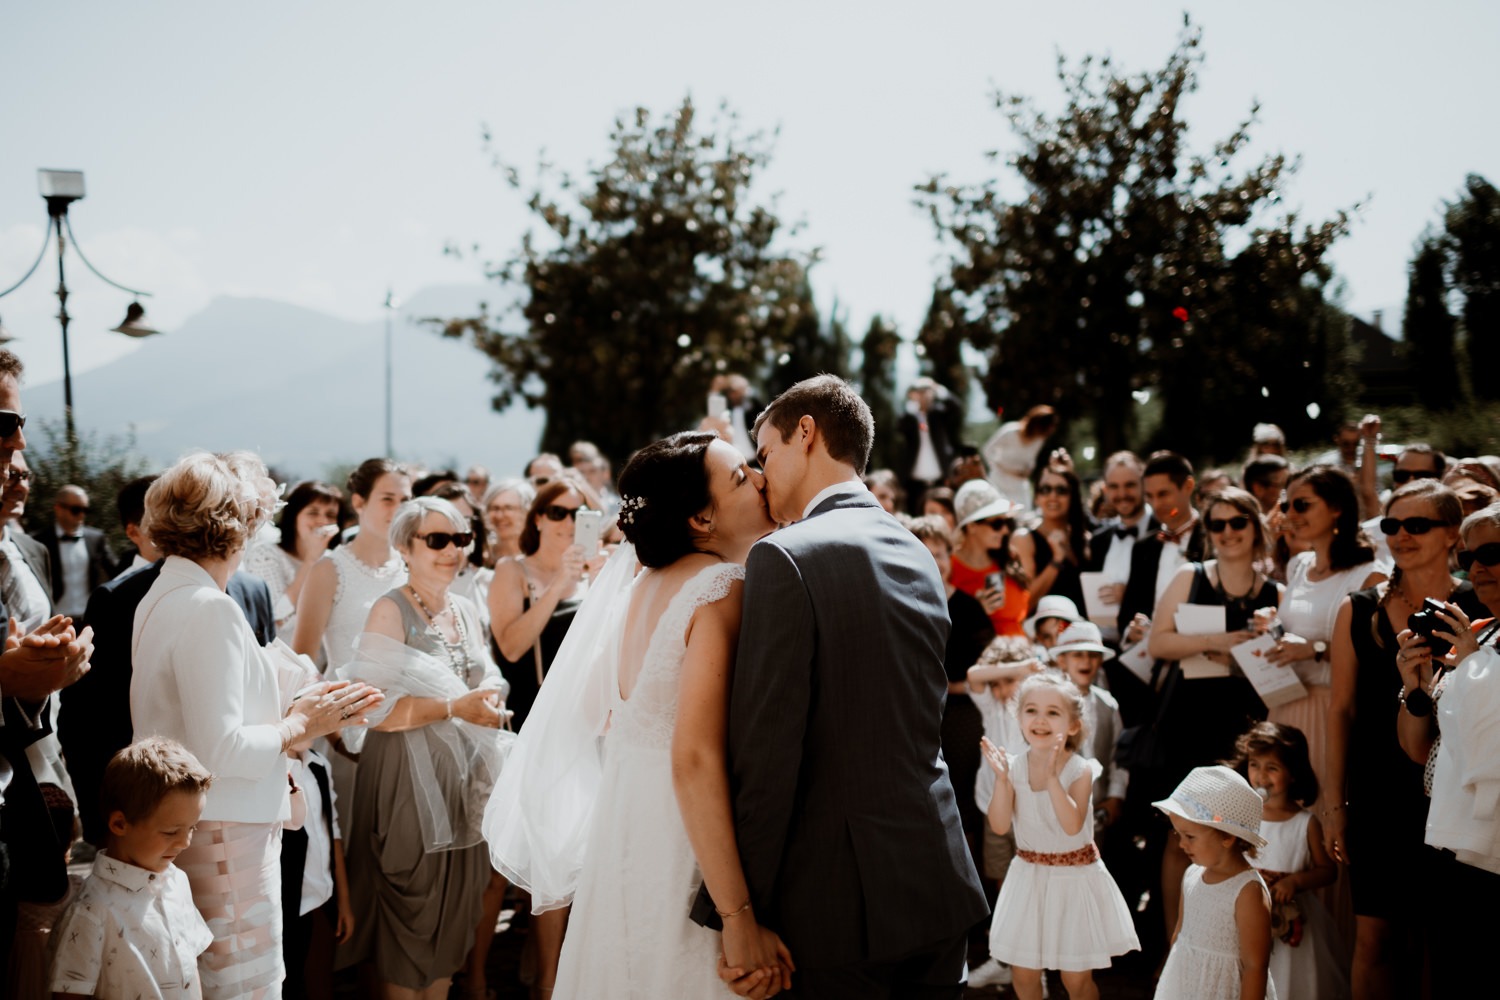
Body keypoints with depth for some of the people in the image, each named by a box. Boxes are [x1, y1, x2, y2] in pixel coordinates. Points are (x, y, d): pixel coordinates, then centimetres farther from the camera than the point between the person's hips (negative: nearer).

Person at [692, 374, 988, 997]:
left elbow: (766, 747, -16)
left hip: (843, 901, -7)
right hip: (941, 890, 7)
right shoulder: (920, 556, 11)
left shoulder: (785, 558, -12)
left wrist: (739, 907, -11)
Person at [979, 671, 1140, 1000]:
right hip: (1028, 877, 3)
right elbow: (1000, 826, -13)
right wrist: (1001, 779, -23)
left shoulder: (1080, 770, -16)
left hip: (1074, 877, -3)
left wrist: (1052, 776, -35)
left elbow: (1073, 825, -30)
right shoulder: (1014, 767, -7)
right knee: (1023, 971, 11)